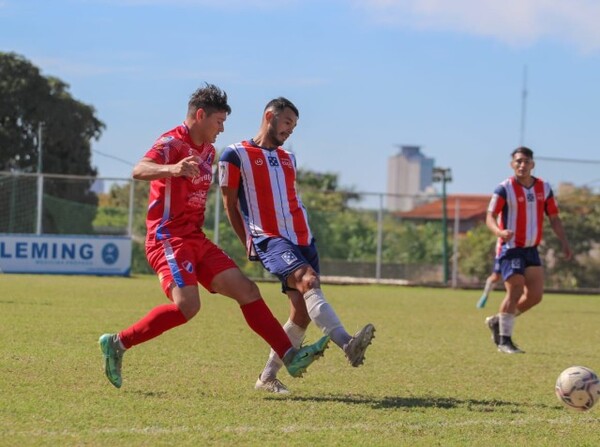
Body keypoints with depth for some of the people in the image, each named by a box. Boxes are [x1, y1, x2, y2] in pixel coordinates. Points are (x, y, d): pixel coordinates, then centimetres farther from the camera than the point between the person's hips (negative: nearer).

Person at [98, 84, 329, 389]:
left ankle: (291, 357, 2)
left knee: (246, 290, 2)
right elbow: (139, 171, -31)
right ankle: (118, 343, -14)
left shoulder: (209, 151, 17)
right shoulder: (172, 143, -11)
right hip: (168, 239, -9)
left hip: (196, 239, 9)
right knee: (187, 304, -26)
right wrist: (172, 169, -52)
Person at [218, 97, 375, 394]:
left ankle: (268, 377, 11)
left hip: (302, 239, 7)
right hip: (270, 240, -7)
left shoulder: (288, 159, 23)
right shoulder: (236, 155, 3)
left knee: (302, 313, -3)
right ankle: (347, 344, -48)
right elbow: (230, 204, 5)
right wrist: (249, 244, 4)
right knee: (308, 281, -31)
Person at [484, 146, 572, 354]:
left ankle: (498, 321, 22)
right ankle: (504, 340, -2)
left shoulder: (544, 188, 7)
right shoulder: (504, 189, -10)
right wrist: (499, 231, -35)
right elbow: (490, 216, -14)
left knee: (535, 295, 2)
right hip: (511, 249, -6)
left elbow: (554, 218, 13)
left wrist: (564, 243, 2)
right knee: (515, 292, -13)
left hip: (531, 250, 6)